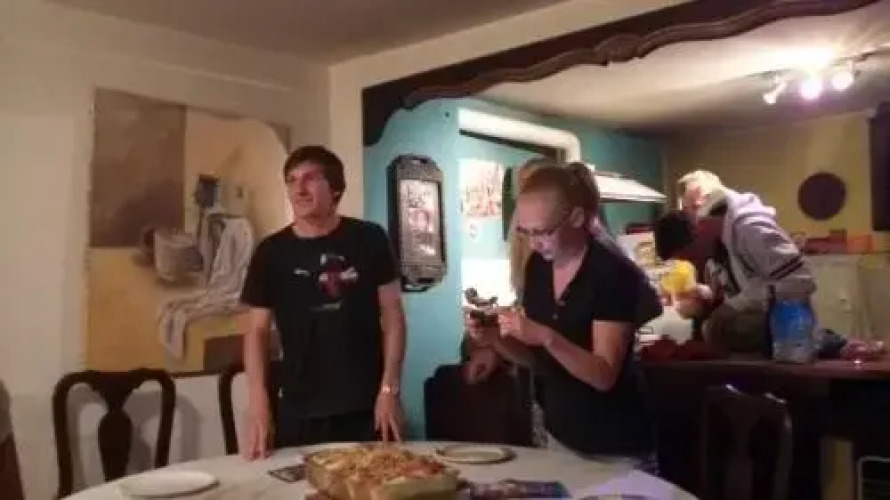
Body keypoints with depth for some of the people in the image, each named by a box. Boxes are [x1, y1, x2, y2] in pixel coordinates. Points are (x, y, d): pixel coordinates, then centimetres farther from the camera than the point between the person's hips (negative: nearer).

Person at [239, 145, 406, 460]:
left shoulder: (369, 239, -2)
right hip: (300, 413, 1)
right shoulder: (271, 252, 2)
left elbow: (392, 315, 1)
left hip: (367, 407, -1)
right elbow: (257, 331, 3)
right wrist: (258, 404, -8)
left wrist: (389, 388, -6)